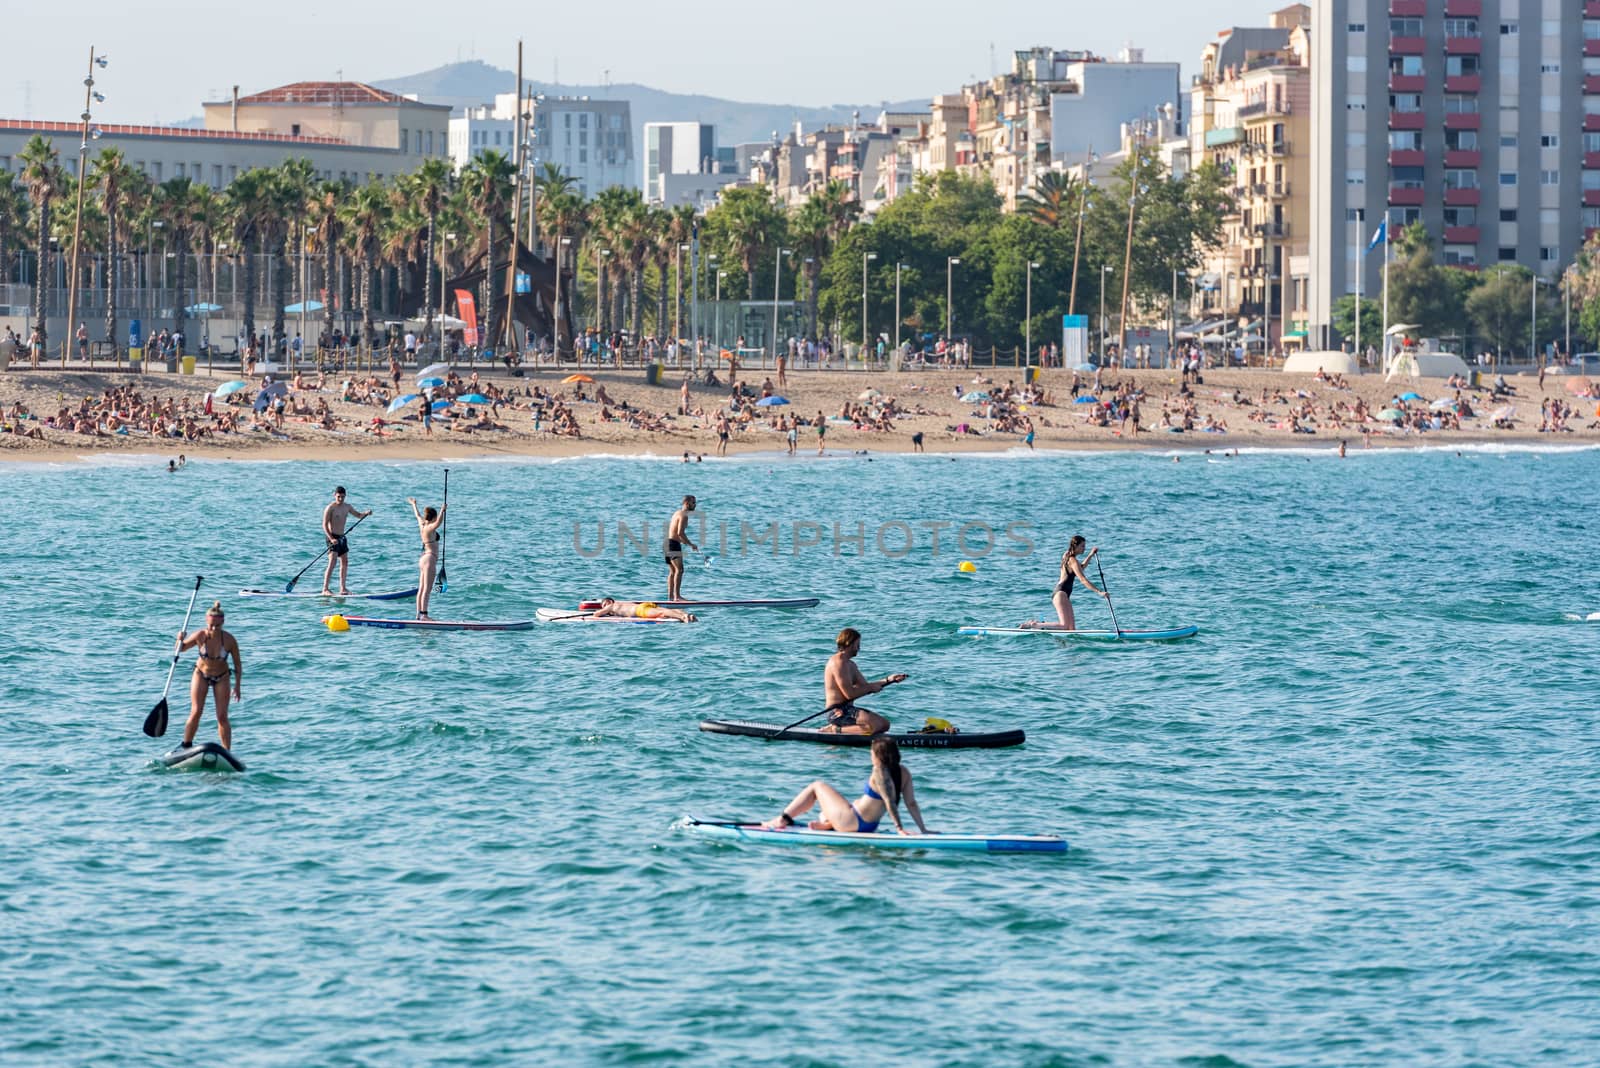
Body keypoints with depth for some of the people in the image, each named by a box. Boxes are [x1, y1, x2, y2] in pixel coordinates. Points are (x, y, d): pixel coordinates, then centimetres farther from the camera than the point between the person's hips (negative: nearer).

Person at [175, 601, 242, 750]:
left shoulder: (229, 640, -22)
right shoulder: (200, 636, -21)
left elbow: (237, 665, -11)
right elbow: (180, 649, -5)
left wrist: (237, 686, -14)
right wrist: (180, 640, -27)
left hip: (221, 678, 0)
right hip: (201, 675, 0)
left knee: (222, 717, -3)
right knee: (196, 712, -8)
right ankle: (185, 747, 7)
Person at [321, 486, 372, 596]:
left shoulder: (347, 507, 10)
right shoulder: (331, 508, -11)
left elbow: (358, 515, 23)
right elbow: (325, 525, -14)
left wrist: (366, 513, 1)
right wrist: (331, 538, -25)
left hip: (342, 538, 8)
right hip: (333, 537, -8)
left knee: (344, 562, 11)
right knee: (332, 562, -17)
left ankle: (343, 589, 18)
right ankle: (325, 589, -20)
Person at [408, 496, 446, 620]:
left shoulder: (422, 525, 10)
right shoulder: (430, 528, -13)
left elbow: (418, 516, 29)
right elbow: (438, 523, -35)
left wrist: (414, 505, 45)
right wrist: (442, 511, -40)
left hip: (423, 558, 10)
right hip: (430, 558, -10)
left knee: (421, 589, 9)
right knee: (427, 589, -13)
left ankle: (419, 614, 9)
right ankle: (424, 614, -18)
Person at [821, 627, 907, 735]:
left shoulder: (850, 665, 19)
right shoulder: (838, 663, -14)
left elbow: (864, 686, 17)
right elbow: (849, 693, -20)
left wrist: (888, 680, 7)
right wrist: (871, 687, -8)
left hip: (848, 710, 11)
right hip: (839, 713, -11)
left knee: (884, 724, 13)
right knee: (875, 725, -26)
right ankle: (836, 730, -17)